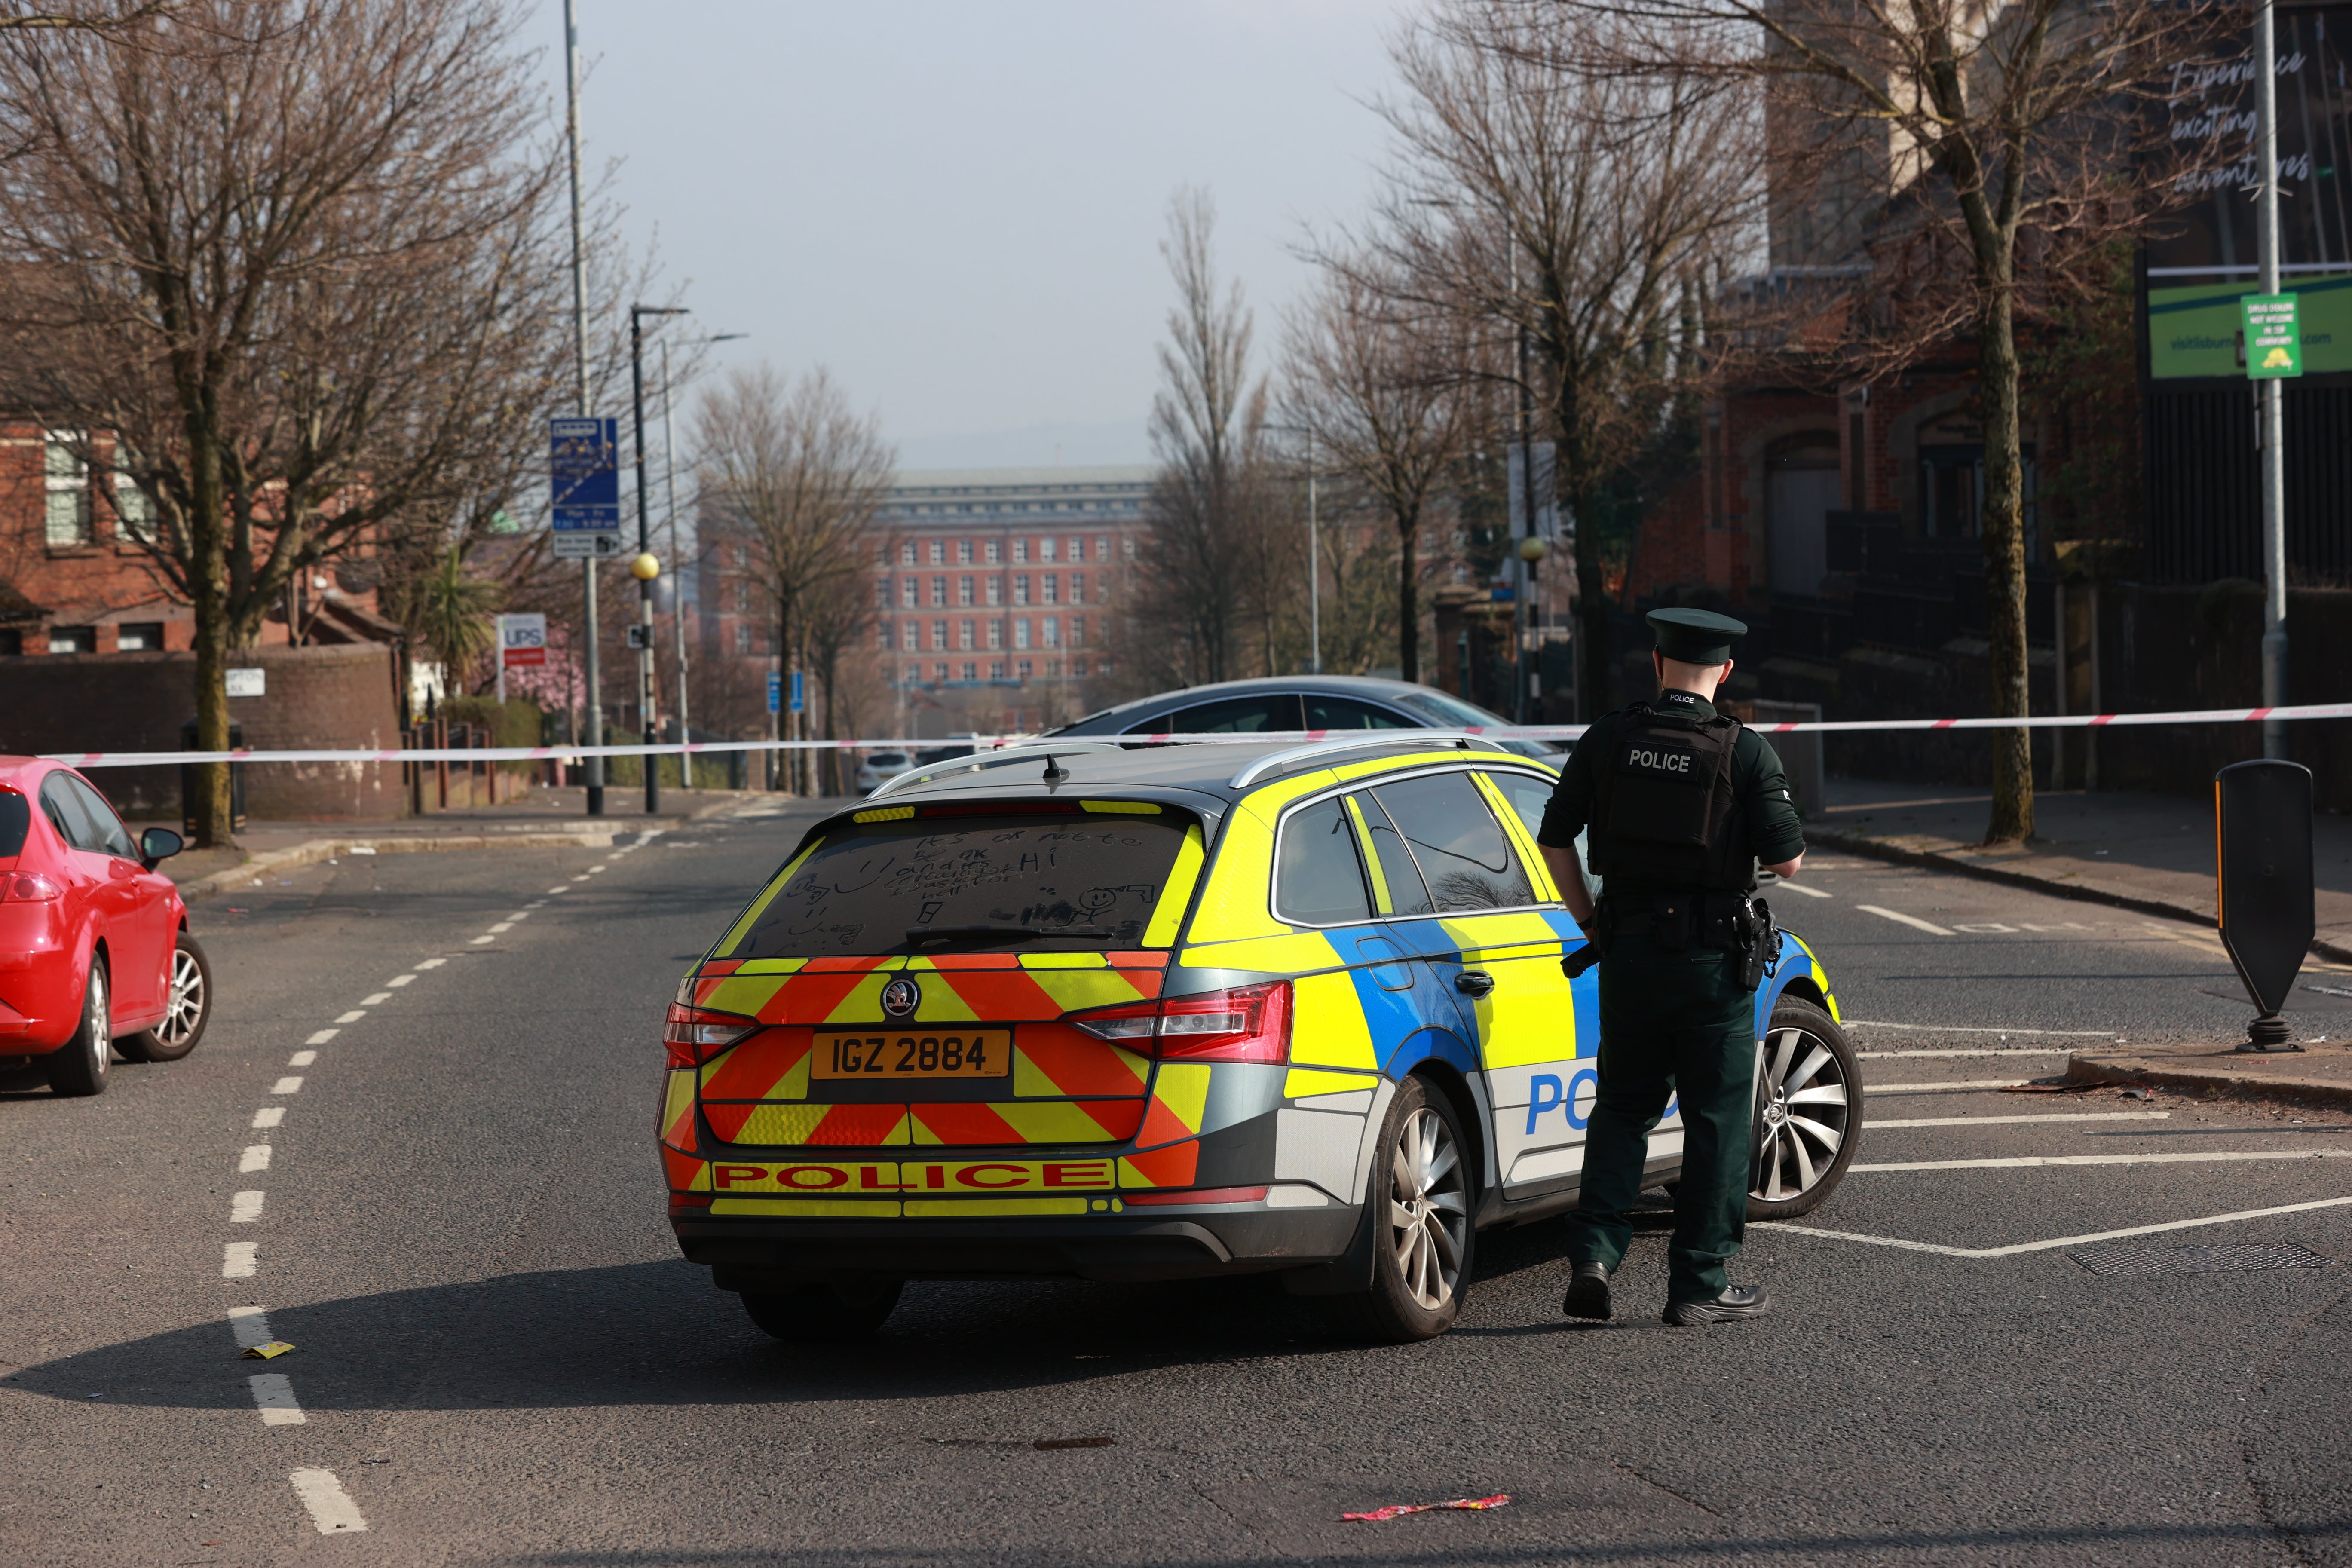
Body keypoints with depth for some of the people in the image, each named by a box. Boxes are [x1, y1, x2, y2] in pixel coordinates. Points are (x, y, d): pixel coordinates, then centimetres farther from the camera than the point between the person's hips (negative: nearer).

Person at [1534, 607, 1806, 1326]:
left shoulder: (1609, 739, 0)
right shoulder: (1743, 750, -10)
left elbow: (1555, 840, 4)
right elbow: (1787, 859, -11)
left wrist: (1590, 922, 14)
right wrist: (1781, 849, 12)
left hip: (1627, 947, 3)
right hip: (1713, 954, -3)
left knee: (1623, 1106, 16)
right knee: (1717, 1117, 7)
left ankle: (1594, 1253, 1)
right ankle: (1700, 1283, 8)